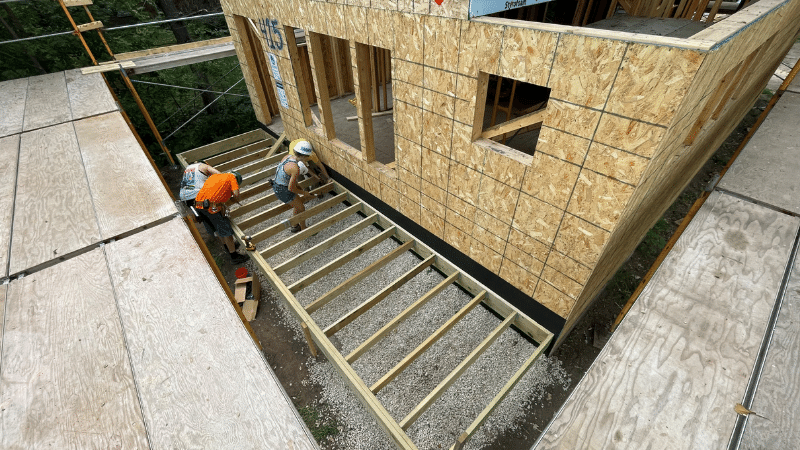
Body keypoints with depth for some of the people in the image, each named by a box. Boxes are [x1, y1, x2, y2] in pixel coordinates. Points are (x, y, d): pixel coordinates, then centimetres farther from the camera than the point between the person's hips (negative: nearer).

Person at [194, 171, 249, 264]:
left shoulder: (214, 176, 27)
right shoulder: (232, 177, 7)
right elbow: (236, 194, -7)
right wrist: (235, 199, 16)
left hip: (198, 204, 7)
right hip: (212, 206, -7)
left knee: (218, 227, 27)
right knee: (226, 230, 7)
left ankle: (228, 246, 46)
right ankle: (234, 256, 19)